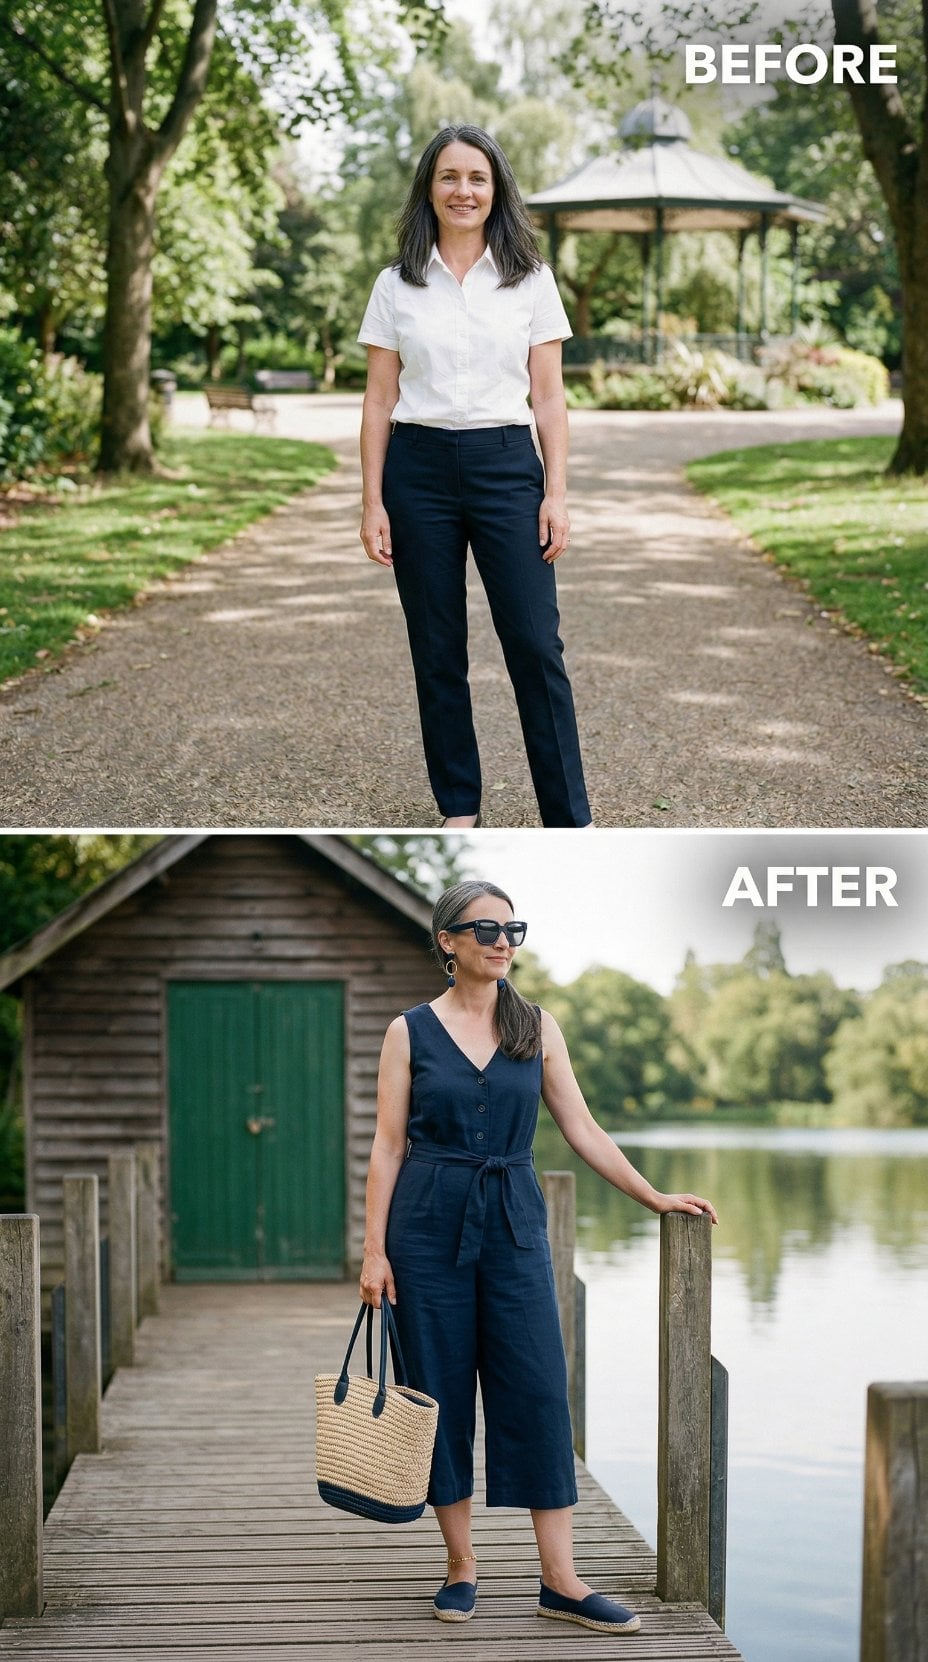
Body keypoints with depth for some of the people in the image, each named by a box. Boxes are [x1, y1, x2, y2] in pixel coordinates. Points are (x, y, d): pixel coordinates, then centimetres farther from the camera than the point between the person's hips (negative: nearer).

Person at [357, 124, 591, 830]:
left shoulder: (531, 280, 5)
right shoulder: (397, 286, 5)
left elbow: (548, 396, 4)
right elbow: (379, 400, 5)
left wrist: (556, 493, -4)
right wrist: (373, 502, -1)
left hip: (507, 466, -1)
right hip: (419, 470, 1)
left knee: (536, 646, -6)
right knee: (438, 653, 5)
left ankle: (570, 820, 0)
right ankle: (459, 809, 16)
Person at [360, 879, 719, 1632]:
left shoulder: (537, 1026, 6)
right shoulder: (410, 1031, 1)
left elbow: (582, 1129, 9)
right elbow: (388, 1145, 0)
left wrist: (654, 1197, 4)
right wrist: (374, 1250, -6)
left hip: (514, 1222, 2)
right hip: (429, 1223, -1)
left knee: (538, 1389, -4)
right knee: (442, 1391, 3)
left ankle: (561, 1581, -1)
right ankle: (461, 1565, 15)